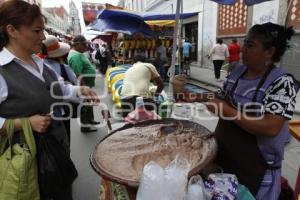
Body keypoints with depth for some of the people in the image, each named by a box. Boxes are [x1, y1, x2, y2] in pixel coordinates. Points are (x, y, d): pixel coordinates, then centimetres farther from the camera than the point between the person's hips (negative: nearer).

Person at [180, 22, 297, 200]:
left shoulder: (282, 82, -20)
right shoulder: (238, 71, -1)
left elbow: (271, 128, -28)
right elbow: (224, 97, 12)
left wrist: (227, 111, -30)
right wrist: (196, 97, 0)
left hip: (256, 165, -6)